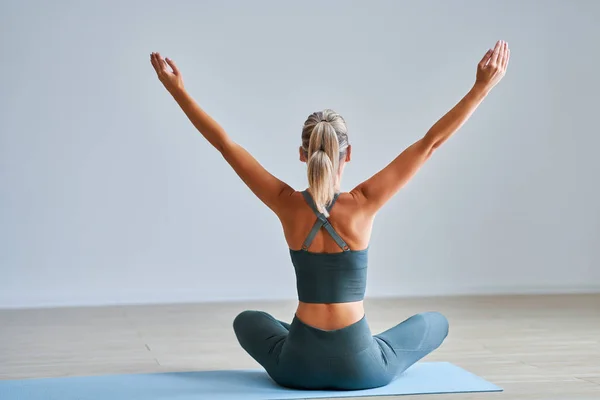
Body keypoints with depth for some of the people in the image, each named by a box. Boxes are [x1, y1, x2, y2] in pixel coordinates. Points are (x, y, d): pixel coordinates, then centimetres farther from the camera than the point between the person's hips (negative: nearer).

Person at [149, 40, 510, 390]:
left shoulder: (288, 205, -10)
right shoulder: (362, 204, -14)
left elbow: (224, 143, -3)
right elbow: (430, 142, -13)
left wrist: (178, 90, 4)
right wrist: (482, 87, -10)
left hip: (298, 366, 2)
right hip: (360, 368, -2)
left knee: (247, 321, 35)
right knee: (436, 322, 26)